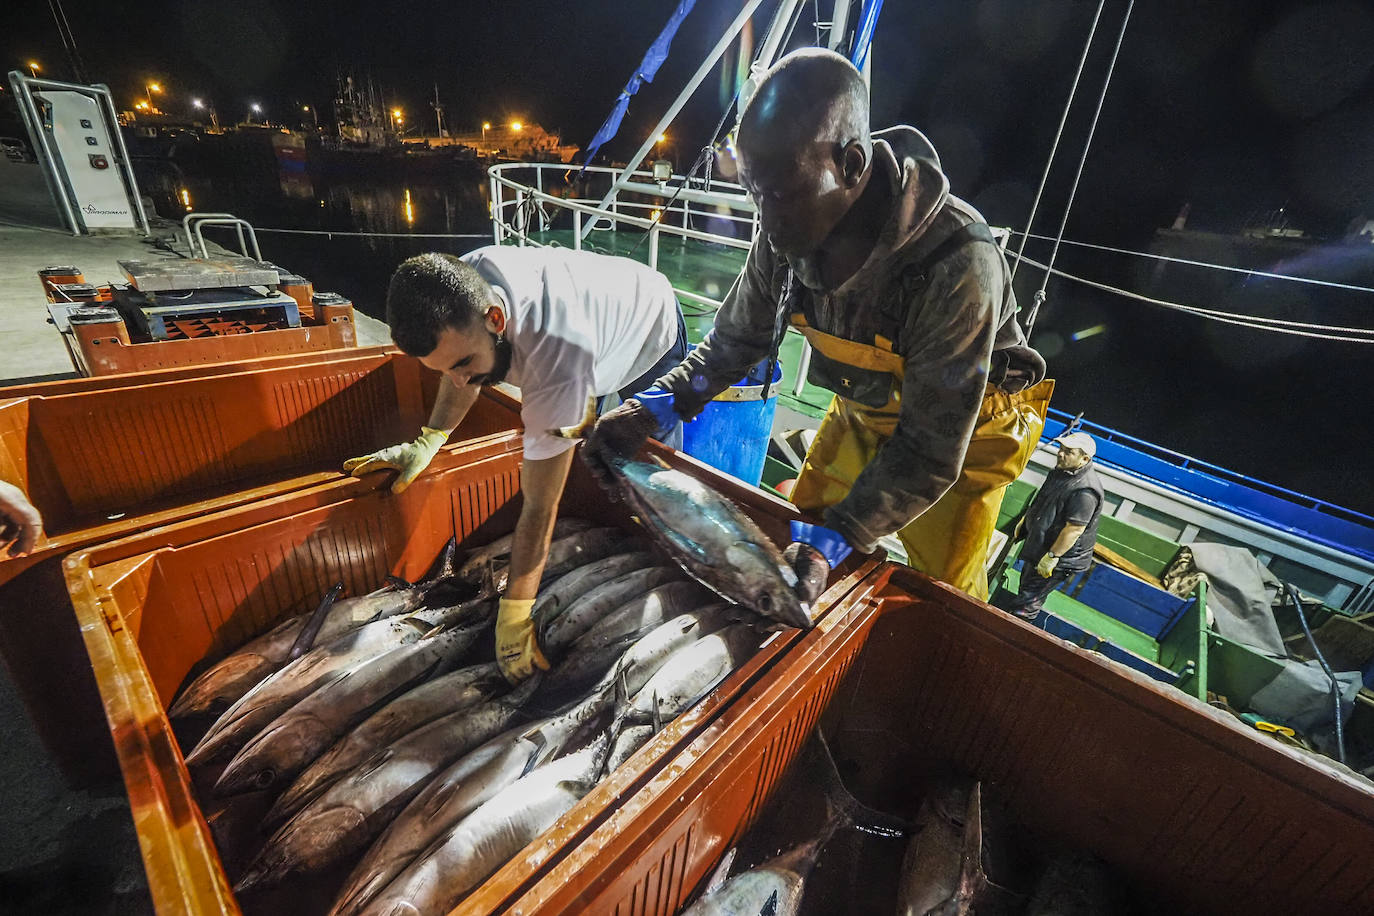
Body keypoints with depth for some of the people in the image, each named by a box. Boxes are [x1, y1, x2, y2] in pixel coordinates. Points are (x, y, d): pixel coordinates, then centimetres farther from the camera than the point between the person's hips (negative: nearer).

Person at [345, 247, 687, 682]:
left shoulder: (556, 359, -50)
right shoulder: (465, 279, -31)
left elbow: (540, 507, -42)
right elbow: (462, 374, -6)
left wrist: (513, 618, -35)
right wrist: (428, 441, -15)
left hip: (651, 338, -6)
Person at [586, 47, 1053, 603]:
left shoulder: (957, 265, -39)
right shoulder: (786, 232, -20)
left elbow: (931, 450, -34)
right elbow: (735, 339, -6)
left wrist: (837, 538, -43)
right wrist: (654, 406, -19)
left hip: (965, 429, -4)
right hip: (864, 410, 5)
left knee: (939, 597, 7)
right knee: (800, 531, 14)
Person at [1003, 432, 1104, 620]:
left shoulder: (1085, 491, -30)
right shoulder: (1062, 471, 2)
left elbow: (1074, 529, -29)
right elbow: (1041, 501, 17)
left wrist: (1051, 557, -25)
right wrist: (1024, 520, 24)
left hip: (1061, 556, -10)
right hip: (1039, 543, 10)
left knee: (1029, 598, -1)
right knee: (1026, 581, 26)